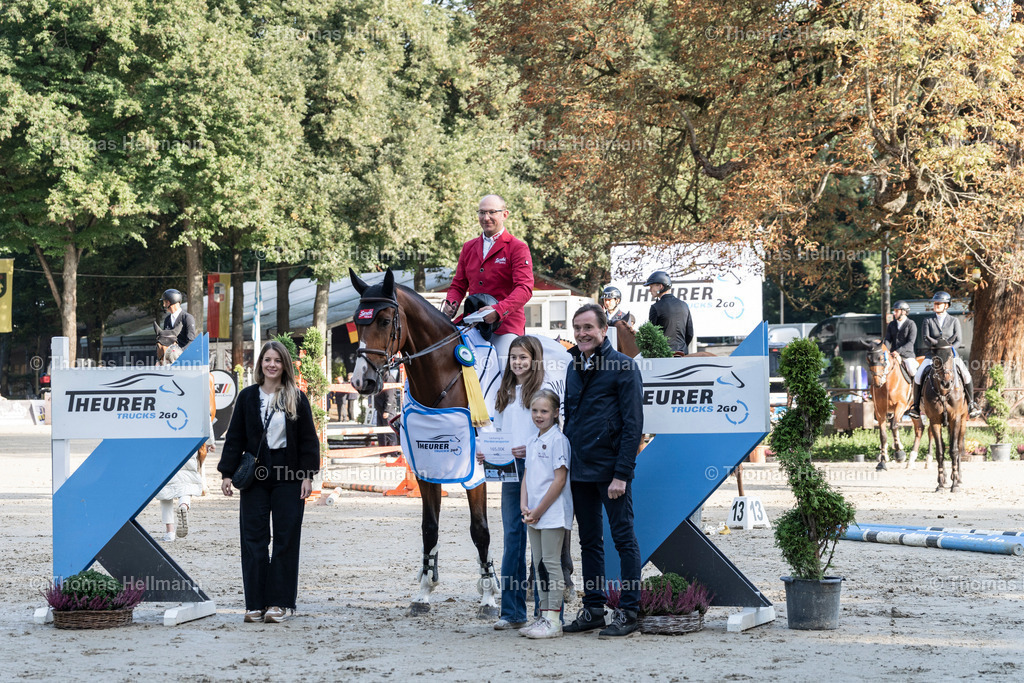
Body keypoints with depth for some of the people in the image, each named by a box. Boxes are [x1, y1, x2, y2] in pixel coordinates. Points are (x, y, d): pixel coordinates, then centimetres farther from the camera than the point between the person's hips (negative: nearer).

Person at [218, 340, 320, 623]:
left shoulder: (297, 399, 3)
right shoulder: (248, 396, 6)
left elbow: (308, 440, 3)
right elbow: (235, 437, 7)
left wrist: (307, 475, -5)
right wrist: (227, 472, 0)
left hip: (288, 477, -1)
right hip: (255, 476, 1)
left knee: (286, 539, 1)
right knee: (254, 539, 1)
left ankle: (280, 602, 7)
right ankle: (256, 603, 6)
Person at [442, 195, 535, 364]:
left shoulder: (518, 248, 0)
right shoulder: (468, 248, 17)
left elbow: (525, 288, -12)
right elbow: (459, 285, 21)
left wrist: (498, 310, -28)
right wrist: (450, 304, -3)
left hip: (505, 324, -4)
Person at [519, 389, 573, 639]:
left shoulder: (557, 439, -11)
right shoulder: (532, 441, 14)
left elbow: (560, 480, -15)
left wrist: (538, 511, -14)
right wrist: (524, 507, 0)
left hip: (553, 513, -8)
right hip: (534, 515, 8)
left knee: (551, 563, -6)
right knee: (539, 564, 11)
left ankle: (553, 621, -4)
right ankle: (544, 616, 18)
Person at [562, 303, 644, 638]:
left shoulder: (623, 367, -8)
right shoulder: (574, 368, 13)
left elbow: (633, 424, -11)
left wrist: (622, 474, -17)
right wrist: (563, 465, 12)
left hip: (610, 469, -7)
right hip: (579, 471, 7)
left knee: (624, 539, -1)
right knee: (589, 542, 12)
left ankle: (628, 612, 3)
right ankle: (593, 609, 19)